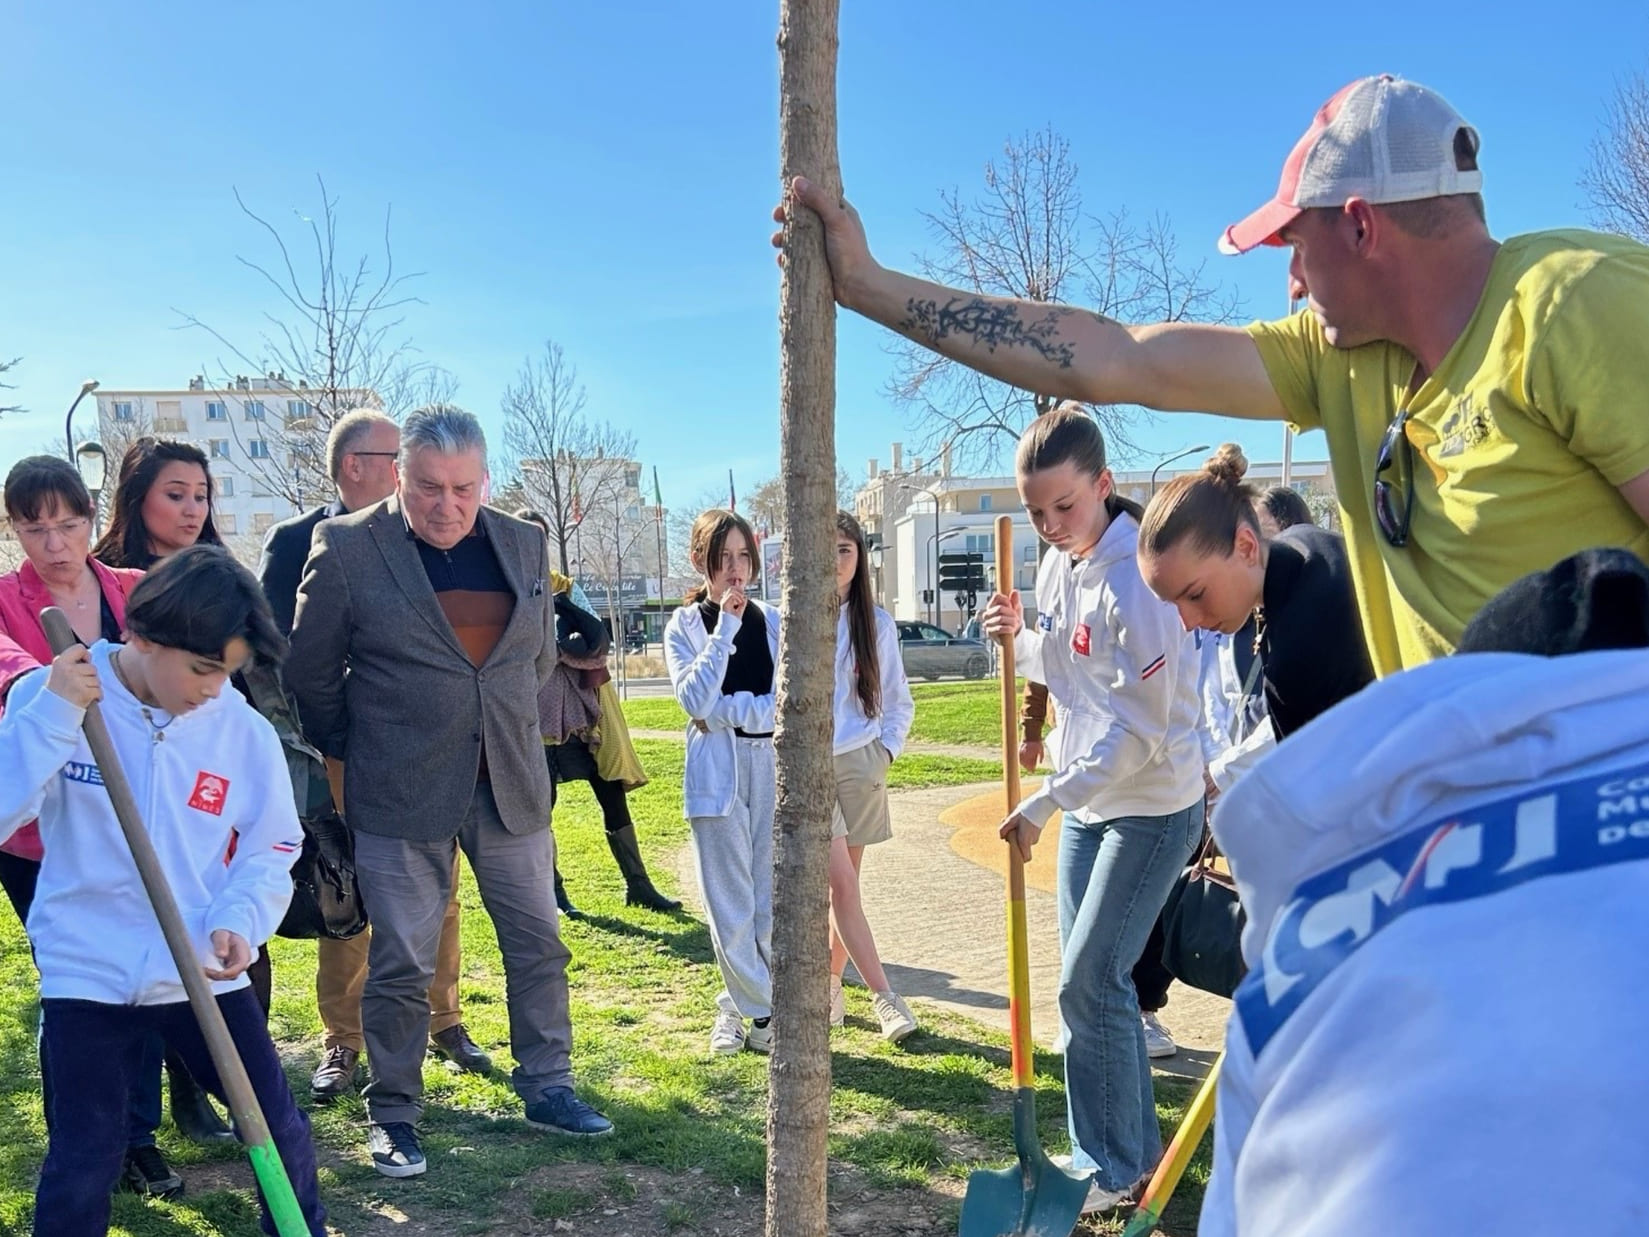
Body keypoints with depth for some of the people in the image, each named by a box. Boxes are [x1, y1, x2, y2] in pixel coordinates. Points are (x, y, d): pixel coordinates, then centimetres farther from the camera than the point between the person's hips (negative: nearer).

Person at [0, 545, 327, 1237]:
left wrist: (240, 918, -17)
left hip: (206, 974, 2)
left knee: (282, 1132, 9)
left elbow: (271, 848, 2)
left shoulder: (245, 731, -6)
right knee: (81, 1169, 3)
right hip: (86, 974, -1)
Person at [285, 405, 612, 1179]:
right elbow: (310, 673, 1)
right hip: (399, 796, -4)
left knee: (538, 943, 12)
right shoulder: (346, 546, -8)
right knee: (401, 963, 6)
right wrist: (360, 752, 9)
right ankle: (392, 1113, 24)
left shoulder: (523, 545, 4)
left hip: (511, 787, 4)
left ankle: (547, 1089, 29)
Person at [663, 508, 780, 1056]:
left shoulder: (771, 623, 7)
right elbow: (695, 699, -14)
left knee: (771, 906, 4)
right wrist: (725, 628, -15)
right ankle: (764, 1012, 16)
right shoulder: (684, 626, 1)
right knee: (732, 909, 2)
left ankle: (738, 1005, 21)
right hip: (716, 776, -2)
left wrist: (728, 709, -12)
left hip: (771, 770, 2)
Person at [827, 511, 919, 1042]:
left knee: (844, 882, 9)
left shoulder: (877, 623, 4)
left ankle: (830, 982, 24)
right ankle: (884, 997, -5)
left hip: (862, 765, 3)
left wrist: (886, 749, 1)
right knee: (841, 883, -9)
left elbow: (899, 701, 12)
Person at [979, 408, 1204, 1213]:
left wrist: (1044, 802, -21)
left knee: (1089, 982, -6)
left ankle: (1112, 1166, 12)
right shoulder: (1056, 565, 3)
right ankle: (1134, 1146, 28)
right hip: (1088, 800, 9)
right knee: (1093, 979, 13)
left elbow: (1139, 733, -23)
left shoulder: (1134, 580, -23)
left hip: (1152, 806, -8)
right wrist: (1020, 640, -4)